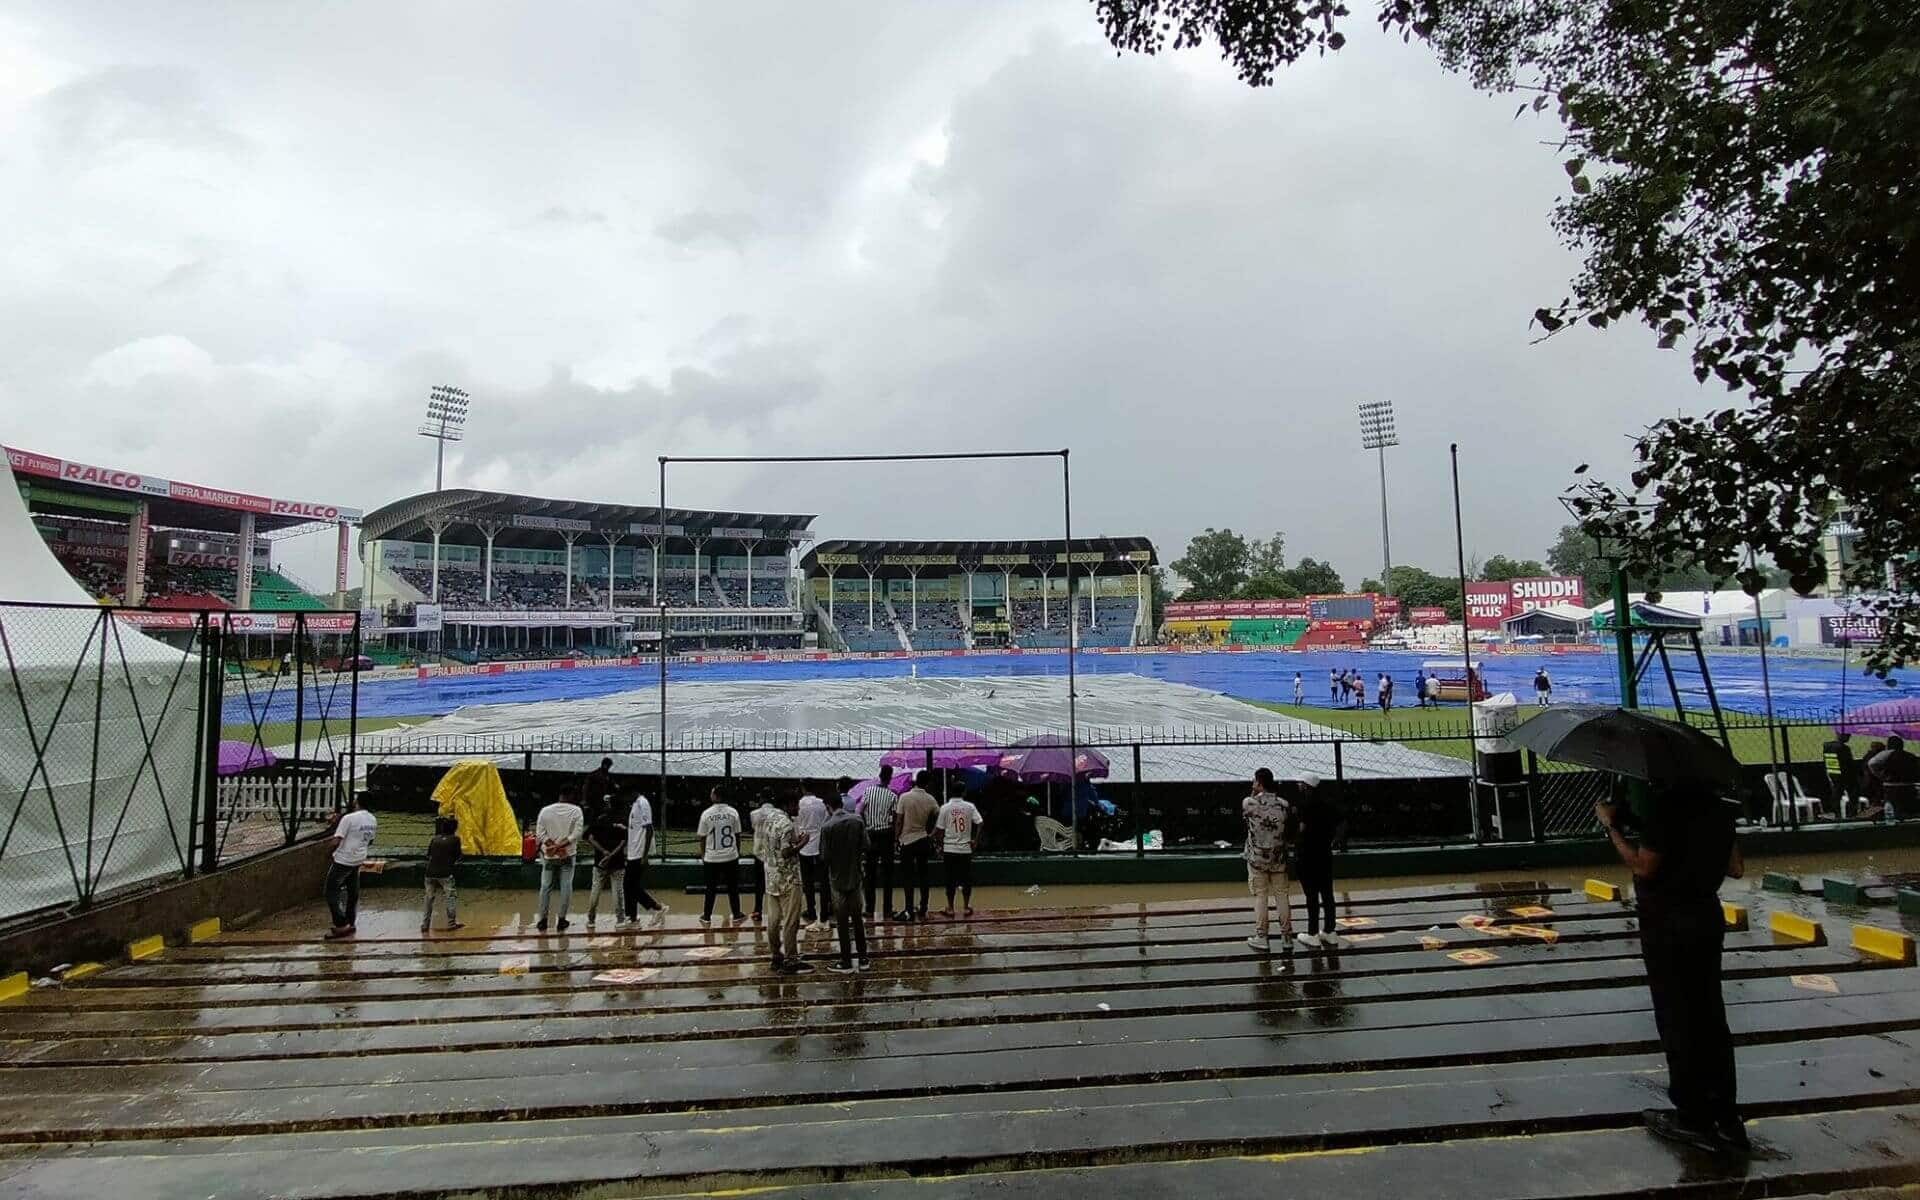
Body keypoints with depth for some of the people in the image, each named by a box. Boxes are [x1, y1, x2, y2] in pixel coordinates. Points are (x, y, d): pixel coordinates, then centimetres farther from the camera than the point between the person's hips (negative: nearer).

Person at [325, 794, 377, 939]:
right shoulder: (372, 820, 3)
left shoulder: (348, 818, -19)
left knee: (331, 892, 3)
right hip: (359, 860, 7)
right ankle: (350, 924, 21)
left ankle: (341, 925, -2)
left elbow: (336, 841, -19)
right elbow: (370, 841, 12)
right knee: (353, 892, 15)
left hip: (343, 860, -7)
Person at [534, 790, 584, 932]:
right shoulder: (576, 811, -6)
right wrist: (562, 845, -8)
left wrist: (553, 845, -5)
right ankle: (562, 919, 6)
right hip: (568, 855, -1)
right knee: (566, 886, 5)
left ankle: (543, 920, 14)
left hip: (549, 856, 2)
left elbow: (540, 834, -5)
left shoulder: (545, 810, -2)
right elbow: (576, 834, -12)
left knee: (546, 886, 11)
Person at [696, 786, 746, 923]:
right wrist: (737, 851, 15)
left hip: (711, 857, 0)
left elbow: (702, 838, -1)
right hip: (731, 857, 1)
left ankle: (707, 917, 19)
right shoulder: (733, 812, -4)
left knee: (711, 888, 11)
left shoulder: (706, 814, -8)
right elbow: (737, 835, 2)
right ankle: (737, 915, 16)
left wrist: (702, 855, 12)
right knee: (733, 887, 10)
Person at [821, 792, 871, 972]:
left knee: (842, 921, 6)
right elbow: (865, 847, -5)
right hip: (855, 876, 3)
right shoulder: (858, 821, -5)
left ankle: (846, 962, 11)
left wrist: (826, 863, 9)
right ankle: (863, 958, 19)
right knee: (858, 918, 14)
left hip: (837, 878, -3)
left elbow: (824, 857, -13)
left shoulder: (827, 827, -15)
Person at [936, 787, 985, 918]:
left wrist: (940, 847, 8)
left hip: (949, 849, -1)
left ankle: (950, 909, 8)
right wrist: (976, 840, -2)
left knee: (950, 879, 6)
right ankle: (967, 907, 13)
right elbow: (980, 822, -9)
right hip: (966, 848, 1)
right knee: (966, 879, 10)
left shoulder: (945, 808, -4)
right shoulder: (970, 806, -1)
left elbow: (941, 830, -2)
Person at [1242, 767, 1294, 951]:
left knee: (1260, 897, 7)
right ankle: (1286, 936, 19)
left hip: (1257, 858, -2)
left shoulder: (1249, 803, -15)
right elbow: (1290, 834, 2)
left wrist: (1255, 793, 4)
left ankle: (1261, 937, 12)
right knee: (1282, 895, 12)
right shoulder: (1284, 804, -6)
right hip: (1279, 858, 2)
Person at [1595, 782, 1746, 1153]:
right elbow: (1735, 868, 10)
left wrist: (1612, 825, -10)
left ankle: (1693, 1118, 15)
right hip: (1707, 917, 8)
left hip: (1667, 924, -7)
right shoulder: (1717, 803, 4)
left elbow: (1643, 867, -19)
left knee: (1676, 1021, 4)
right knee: (1711, 1018, 15)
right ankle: (1726, 1120, 23)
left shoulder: (1662, 804, -21)